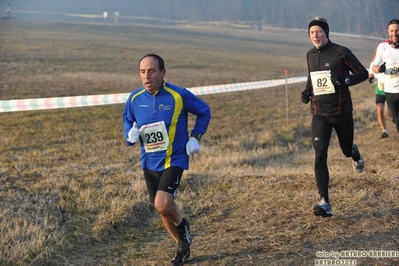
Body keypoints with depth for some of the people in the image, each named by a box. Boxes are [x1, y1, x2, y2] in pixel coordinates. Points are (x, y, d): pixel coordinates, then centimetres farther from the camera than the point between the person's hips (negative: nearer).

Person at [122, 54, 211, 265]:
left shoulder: (179, 96, -14)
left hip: (174, 159, -5)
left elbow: (204, 112, 3)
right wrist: (130, 134, -10)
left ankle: (182, 225, 12)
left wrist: (195, 138, -6)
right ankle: (183, 246, 38)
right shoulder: (135, 99, -4)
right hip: (149, 161, 5)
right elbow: (127, 120, 13)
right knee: (162, 207, 15)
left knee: (163, 205, -23)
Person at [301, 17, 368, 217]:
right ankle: (324, 203, -14)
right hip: (319, 114, 3)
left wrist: (344, 81, -23)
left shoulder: (341, 52, -8)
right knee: (319, 156, -12)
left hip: (341, 111, -3)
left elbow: (363, 73, -6)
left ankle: (355, 153, 57)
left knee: (346, 150, 15)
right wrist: (307, 91, 7)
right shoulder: (310, 55, 7)